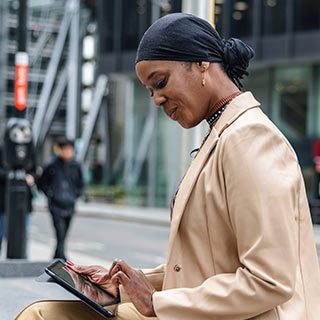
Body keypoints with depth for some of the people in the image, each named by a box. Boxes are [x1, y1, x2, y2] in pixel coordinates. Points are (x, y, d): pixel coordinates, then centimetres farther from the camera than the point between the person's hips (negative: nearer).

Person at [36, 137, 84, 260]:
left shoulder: (76, 166, 4)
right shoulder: (52, 166, -4)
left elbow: (80, 185, 18)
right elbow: (41, 183, 6)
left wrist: (75, 195, 4)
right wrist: (50, 194, -3)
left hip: (69, 205, 4)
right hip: (56, 205, -4)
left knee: (63, 236, 11)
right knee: (60, 235, -16)